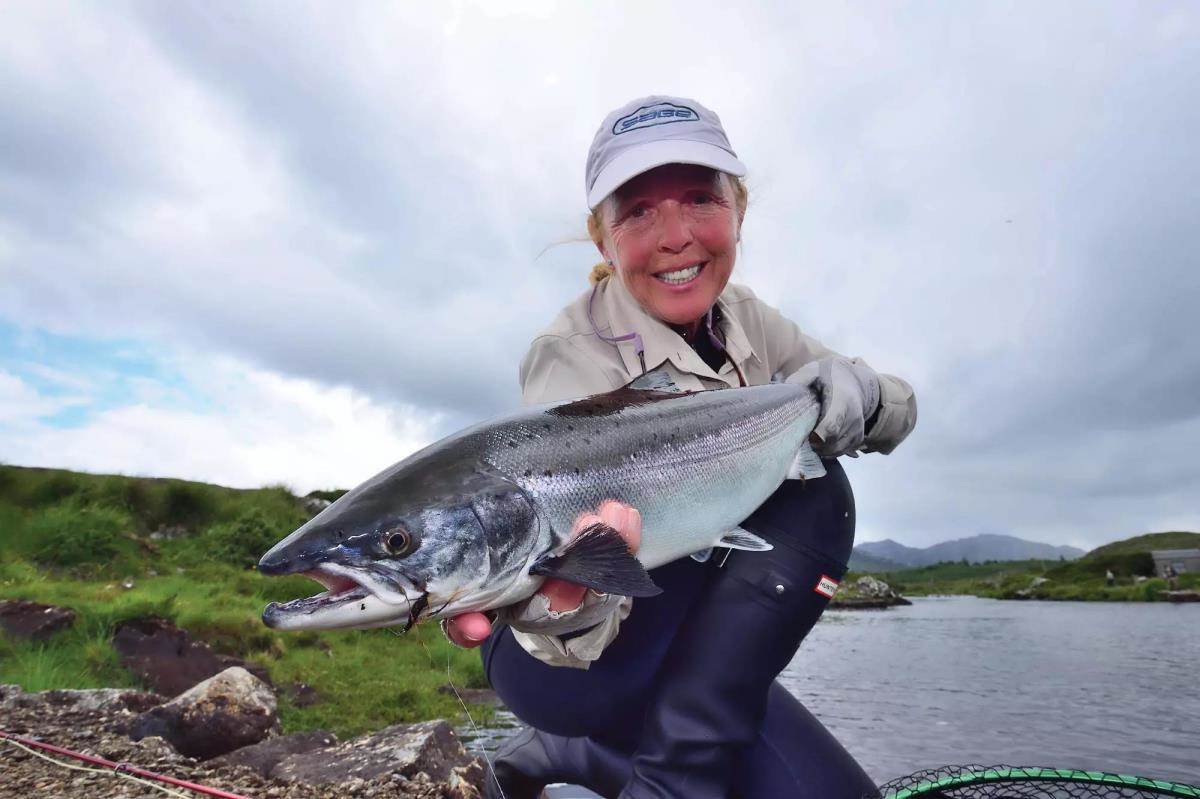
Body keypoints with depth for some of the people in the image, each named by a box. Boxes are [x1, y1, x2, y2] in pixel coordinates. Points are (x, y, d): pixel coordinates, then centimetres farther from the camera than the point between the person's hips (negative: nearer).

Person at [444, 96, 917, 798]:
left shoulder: (743, 319, -4)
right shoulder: (572, 359, -24)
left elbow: (899, 412, -2)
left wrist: (857, 391, -26)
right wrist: (559, 606, -56)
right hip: (568, 654, -7)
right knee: (808, 487, -23)